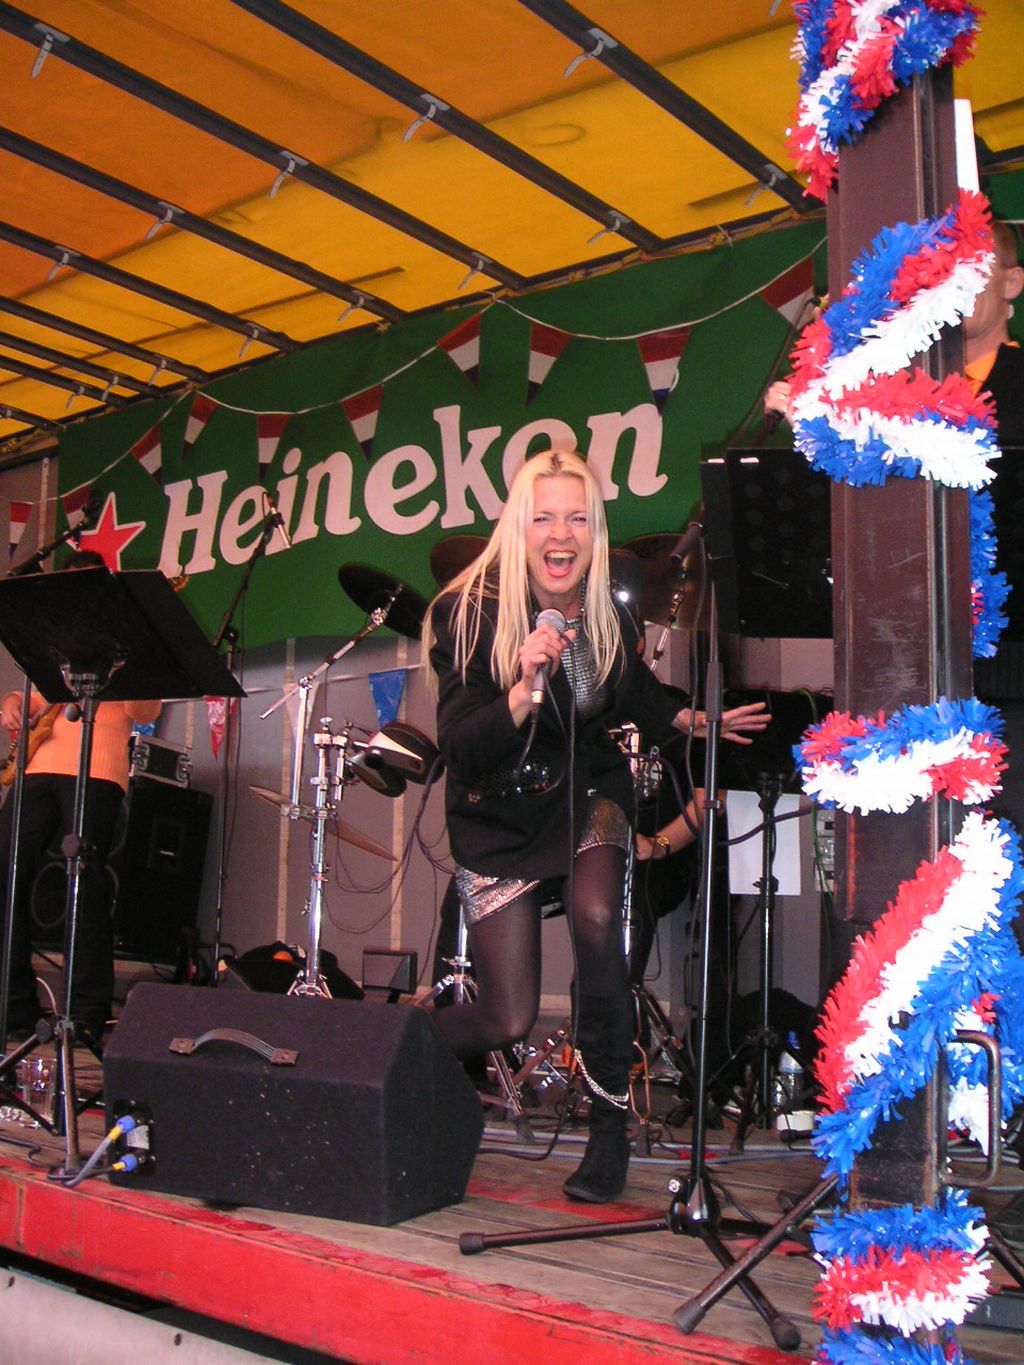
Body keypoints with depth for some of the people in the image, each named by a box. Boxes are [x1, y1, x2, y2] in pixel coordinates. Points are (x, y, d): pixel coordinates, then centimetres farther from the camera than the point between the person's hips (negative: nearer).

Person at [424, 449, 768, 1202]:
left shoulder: (610, 613, -7)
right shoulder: (472, 611, -20)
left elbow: (638, 697, 14)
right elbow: (460, 746, -27)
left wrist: (697, 720, -3)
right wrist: (524, 688, -43)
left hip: (588, 792, 3)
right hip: (501, 810, -2)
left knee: (595, 917, -30)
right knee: (509, 1021, -6)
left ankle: (610, 1121, -10)